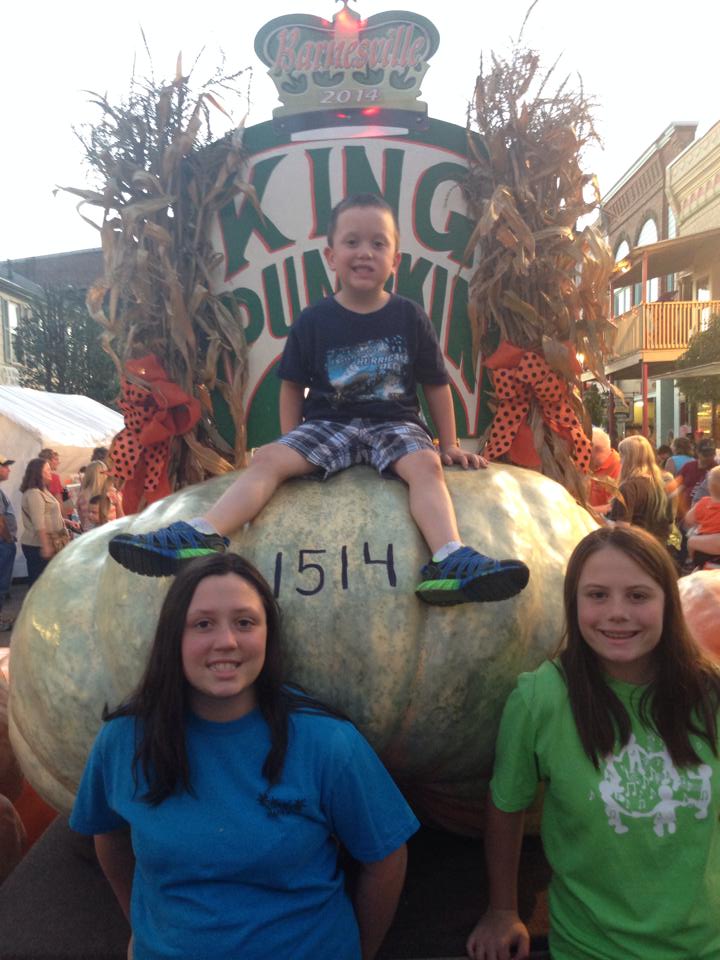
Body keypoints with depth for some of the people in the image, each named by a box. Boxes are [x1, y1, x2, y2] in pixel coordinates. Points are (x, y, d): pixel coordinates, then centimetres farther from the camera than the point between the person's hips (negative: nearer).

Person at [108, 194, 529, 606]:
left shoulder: (410, 317, 3)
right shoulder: (313, 321, 3)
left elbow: (436, 385, 8)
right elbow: (293, 386, 10)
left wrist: (450, 444, 7)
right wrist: (291, 440, 3)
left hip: (395, 423, -1)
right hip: (328, 424, 1)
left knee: (425, 464, -32)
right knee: (269, 458, -21)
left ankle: (451, 563, -47)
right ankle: (201, 536, -34)